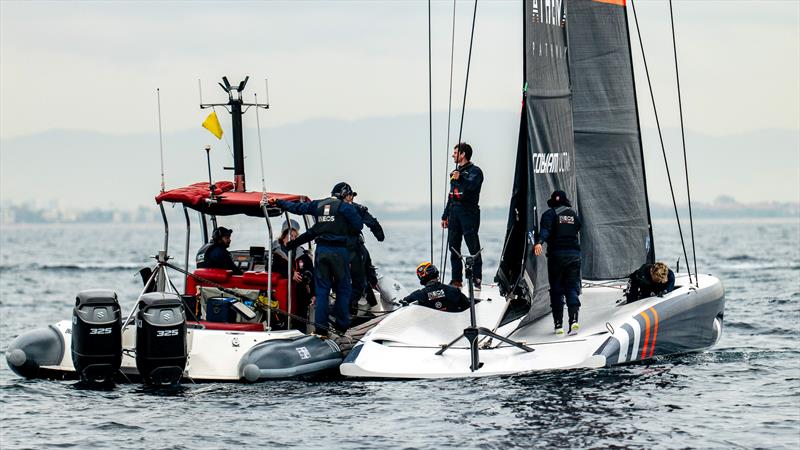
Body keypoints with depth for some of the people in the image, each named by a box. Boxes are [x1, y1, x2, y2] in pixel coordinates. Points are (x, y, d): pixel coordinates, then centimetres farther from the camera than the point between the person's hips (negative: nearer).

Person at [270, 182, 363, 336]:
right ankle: (341, 325, 5)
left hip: (321, 249, 4)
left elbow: (296, 207, 18)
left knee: (322, 288, 7)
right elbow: (359, 225, -5)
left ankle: (321, 326, 1)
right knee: (343, 288, 7)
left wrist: (278, 202, 33)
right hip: (339, 250, -4)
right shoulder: (345, 207, -3)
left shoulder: (318, 205, 11)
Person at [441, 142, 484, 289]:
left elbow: (472, 185, -24)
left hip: (469, 212, -8)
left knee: (473, 247, -8)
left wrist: (460, 179, -42)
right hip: (454, 213, 8)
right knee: (453, 247, 6)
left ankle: (476, 279, -8)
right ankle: (456, 279, 11)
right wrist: (445, 215, 23)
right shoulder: (455, 172, 22)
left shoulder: (474, 171, -3)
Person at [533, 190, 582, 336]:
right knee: (572, 288, 3)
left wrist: (539, 242, -35)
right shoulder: (573, 214, 13)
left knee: (556, 289, 5)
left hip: (556, 254, -2)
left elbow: (545, 230, -19)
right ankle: (574, 319, -19)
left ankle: (558, 324, 3)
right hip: (574, 254, 3)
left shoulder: (549, 214, 0)